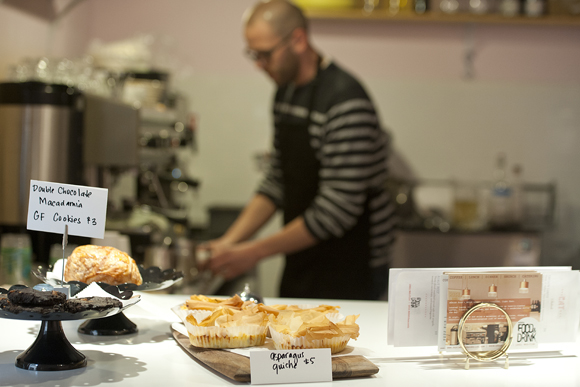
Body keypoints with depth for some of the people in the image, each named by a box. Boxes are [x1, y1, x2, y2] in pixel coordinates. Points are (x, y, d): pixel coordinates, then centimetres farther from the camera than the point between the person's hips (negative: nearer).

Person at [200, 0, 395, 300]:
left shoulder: (346, 103, -22)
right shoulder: (286, 91, 6)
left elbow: (336, 211, -24)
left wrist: (255, 252, -18)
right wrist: (230, 241, 1)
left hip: (349, 276, -8)